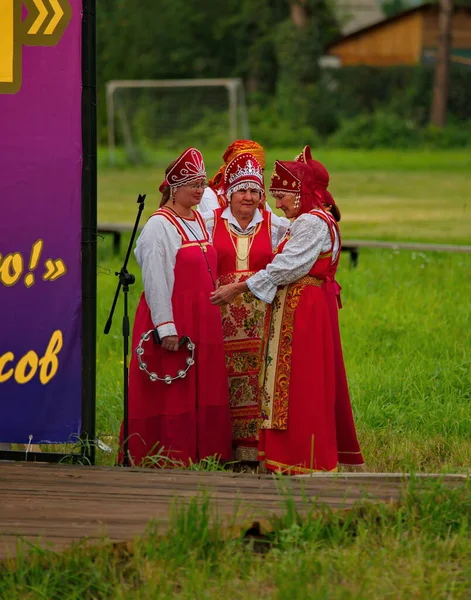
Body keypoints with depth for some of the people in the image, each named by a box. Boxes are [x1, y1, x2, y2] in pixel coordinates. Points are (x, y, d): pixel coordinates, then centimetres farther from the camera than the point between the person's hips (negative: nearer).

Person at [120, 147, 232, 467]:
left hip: (203, 319, 8)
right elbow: (155, 281, -15)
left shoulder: (200, 221, 14)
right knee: (172, 393, -5)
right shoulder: (160, 225, -10)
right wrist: (165, 327, -21)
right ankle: (167, 456, -1)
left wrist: (213, 317, 13)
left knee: (205, 391, 7)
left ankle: (202, 455, 12)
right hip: (173, 317, -8)